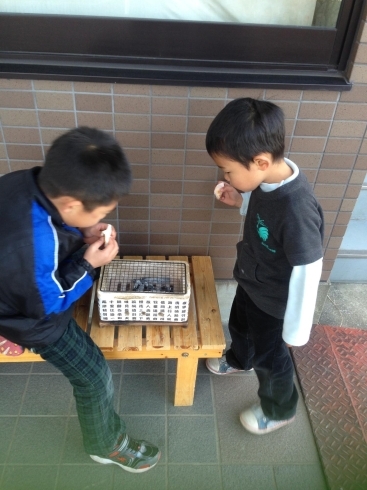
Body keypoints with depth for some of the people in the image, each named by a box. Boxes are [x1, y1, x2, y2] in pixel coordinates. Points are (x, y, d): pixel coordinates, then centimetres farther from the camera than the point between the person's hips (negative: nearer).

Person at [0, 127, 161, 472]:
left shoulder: (31, 182, -23)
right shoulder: (34, 246, -43)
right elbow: (47, 304, -25)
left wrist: (82, 235, -14)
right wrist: (88, 264, -22)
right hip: (33, 311, -7)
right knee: (94, 377, 7)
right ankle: (107, 445, 31)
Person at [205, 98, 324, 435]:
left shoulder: (297, 209, -40)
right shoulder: (268, 178, -16)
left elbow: (307, 272, -30)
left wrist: (296, 330, -19)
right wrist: (240, 200, -12)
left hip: (273, 301, -8)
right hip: (250, 282, 8)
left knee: (269, 357, 18)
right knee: (239, 325, 33)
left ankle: (280, 410, 49)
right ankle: (239, 360, 67)